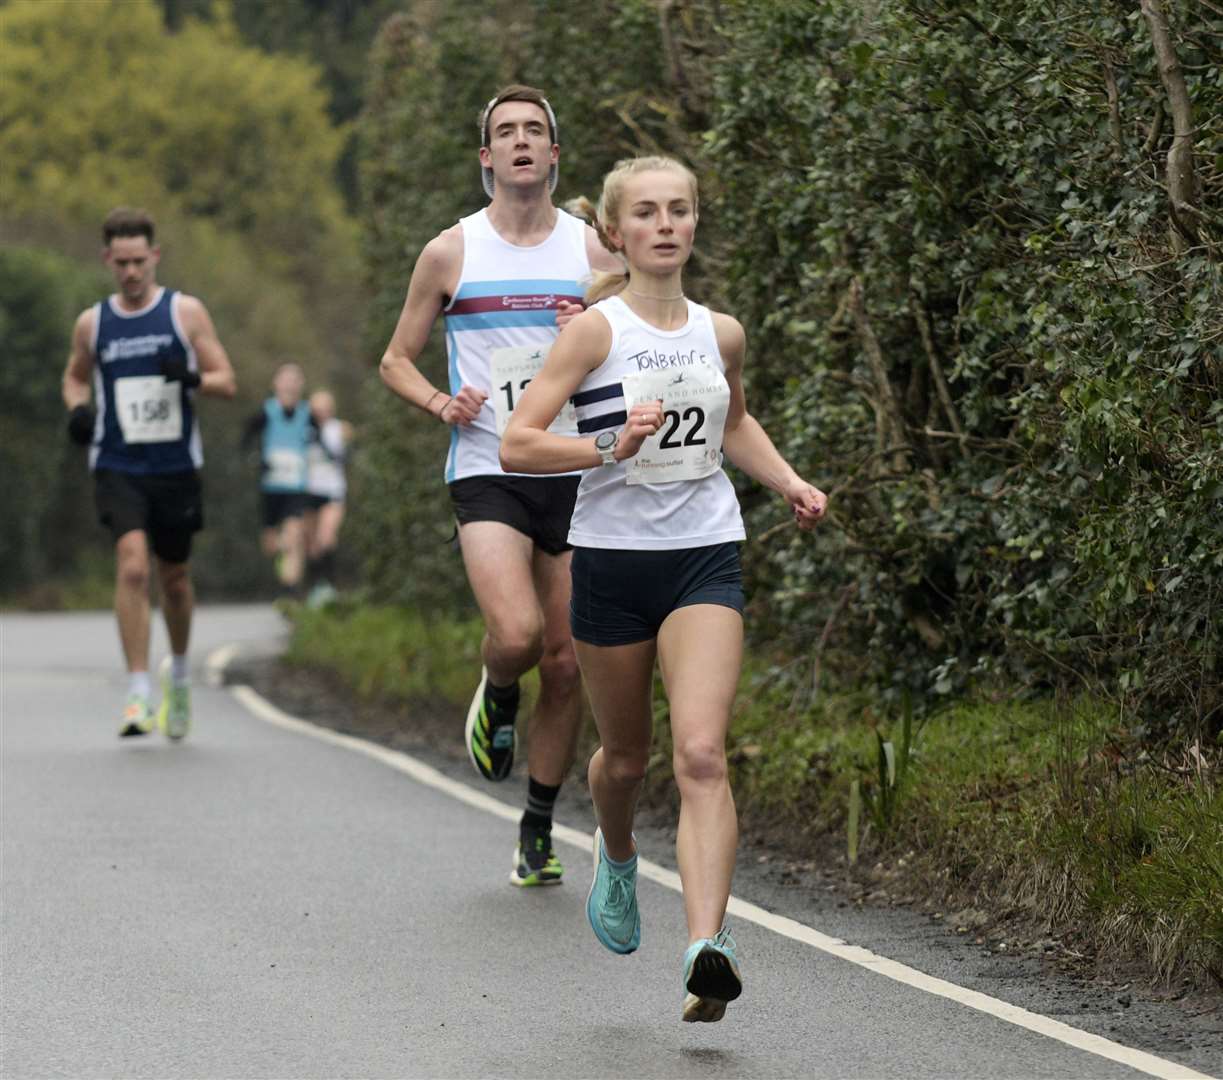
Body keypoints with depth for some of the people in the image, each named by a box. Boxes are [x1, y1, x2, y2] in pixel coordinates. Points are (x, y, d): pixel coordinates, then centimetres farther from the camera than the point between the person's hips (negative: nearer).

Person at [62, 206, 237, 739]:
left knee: (174, 577, 14)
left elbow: (227, 382, 1)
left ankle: (179, 675, 40)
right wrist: (78, 408, 0)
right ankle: (138, 694, -20)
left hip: (176, 467, 1)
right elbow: (74, 376, 22)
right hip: (117, 466, -1)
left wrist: (192, 378, -21)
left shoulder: (186, 312, 0)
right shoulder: (92, 323, 4)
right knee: (132, 566, -21)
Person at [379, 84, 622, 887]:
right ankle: (497, 698, 12)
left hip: (575, 474, 2)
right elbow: (397, 359, 12)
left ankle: (539, 829, 19)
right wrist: (439, 403, -8)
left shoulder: (593, 250, 6)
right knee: (516, 634, -24)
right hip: (488, 473, -2)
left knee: (567, 664, 4)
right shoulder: (451, 254, 4)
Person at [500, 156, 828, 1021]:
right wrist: (611, 445, -23)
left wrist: (788, 481, 13)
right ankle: (617, 859, 49)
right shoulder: (597, 328, -7)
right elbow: (517, 445, -11)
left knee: (702, 755, -16)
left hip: (705, 558, 1)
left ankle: (708, 946, -26)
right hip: (612, 557, -1)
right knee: (626, 755, 15)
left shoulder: (721, 333, 6)